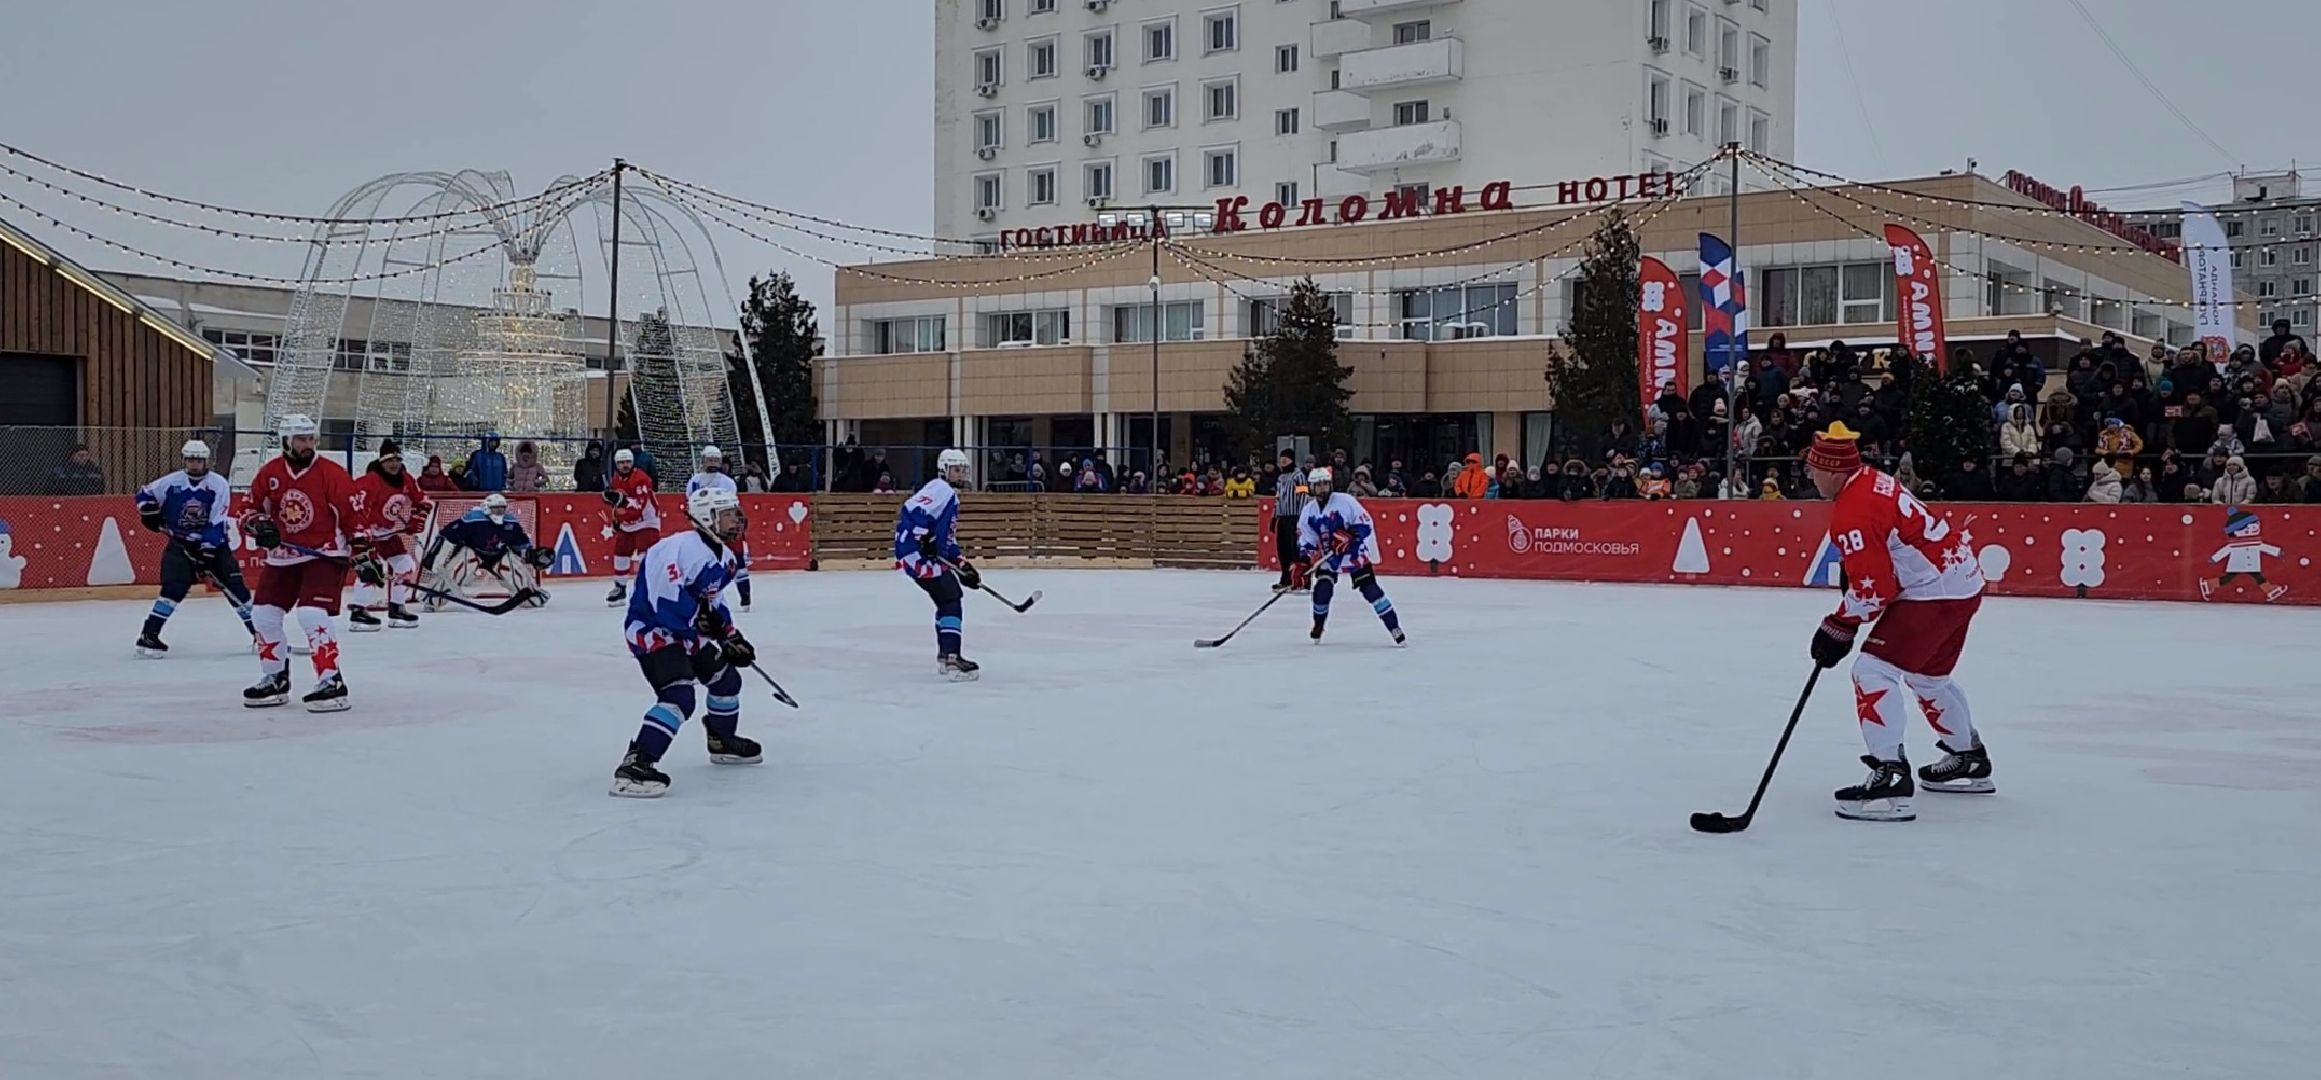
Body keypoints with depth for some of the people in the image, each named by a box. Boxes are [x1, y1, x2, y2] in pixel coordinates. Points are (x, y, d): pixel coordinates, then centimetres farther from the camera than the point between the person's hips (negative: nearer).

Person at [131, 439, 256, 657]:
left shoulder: (218, 484, -10)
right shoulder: (172, 482, -4)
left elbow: (216, 523, -14)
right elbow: (143, 494, 12)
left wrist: (206, 551, -19)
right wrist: (151, 515, -3)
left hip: (213, 542, 0)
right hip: (179, 542, 0)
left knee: (234, 585, -5)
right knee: (174, 588, -16)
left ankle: (257, 631, 6)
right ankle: (148, 636, -12)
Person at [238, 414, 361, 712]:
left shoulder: (332, 474, -12)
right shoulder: (268, 474, 1)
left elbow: (353, 515, -11)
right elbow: (250, 510, 9)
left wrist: (363, 553, -13)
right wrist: (259, 525, -12)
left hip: (325, 554, -6)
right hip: (283, 556, 6)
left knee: (312, 615, -21)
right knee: (263, 615, 8)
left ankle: (331, 682, -17)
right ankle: (275, 679, 25)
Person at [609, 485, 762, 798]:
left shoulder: (724, 556, 9)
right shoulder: (683, 548, -24)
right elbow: (665, 597, -31)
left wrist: (730, 635, 10)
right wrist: (701, 617, -26)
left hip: (687, 631, 11)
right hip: (652, 630, -11)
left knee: (727, 678, 21)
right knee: (679, 696, -27)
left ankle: (722, 740, 44)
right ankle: (635, 764, -30)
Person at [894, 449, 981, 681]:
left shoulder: (951, 497, 25)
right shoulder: (940, 489, -8)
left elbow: (948, 540, 27)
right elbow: (911, 510, -24)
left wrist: (963, 565, 19)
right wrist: (922, 539, -28)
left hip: (931, 555, 11)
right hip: (916, 552, -11)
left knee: (951, 596, 19)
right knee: (950, 599, -16)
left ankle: (945, 656, 27)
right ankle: (951, 658, -25)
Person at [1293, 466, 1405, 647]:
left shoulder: (1345, 501, -15)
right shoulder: (1308, 512, -1)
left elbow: (1365, 524, -16)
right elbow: (1305, 543, 2)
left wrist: (1348, 536, -30)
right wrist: (1301, 564, -10)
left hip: (1355, 554, -3)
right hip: (1327, 557, 3)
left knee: (1370, 589, -11)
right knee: (1322, 589, -11)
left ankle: (1394, 626, -5)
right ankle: (1318, 625, 16)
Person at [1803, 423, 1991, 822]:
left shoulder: (1854, 510, -22)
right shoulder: (1869, 480, 9)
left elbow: (1872, 587, -22)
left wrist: (1839, 628, -13)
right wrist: (1851, 565, 19)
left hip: (1934, 591, -11)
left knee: (1874, 670, -15)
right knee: (1928, 675, 28)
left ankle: (1890, 778, -21)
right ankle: (1970, 760, 45)